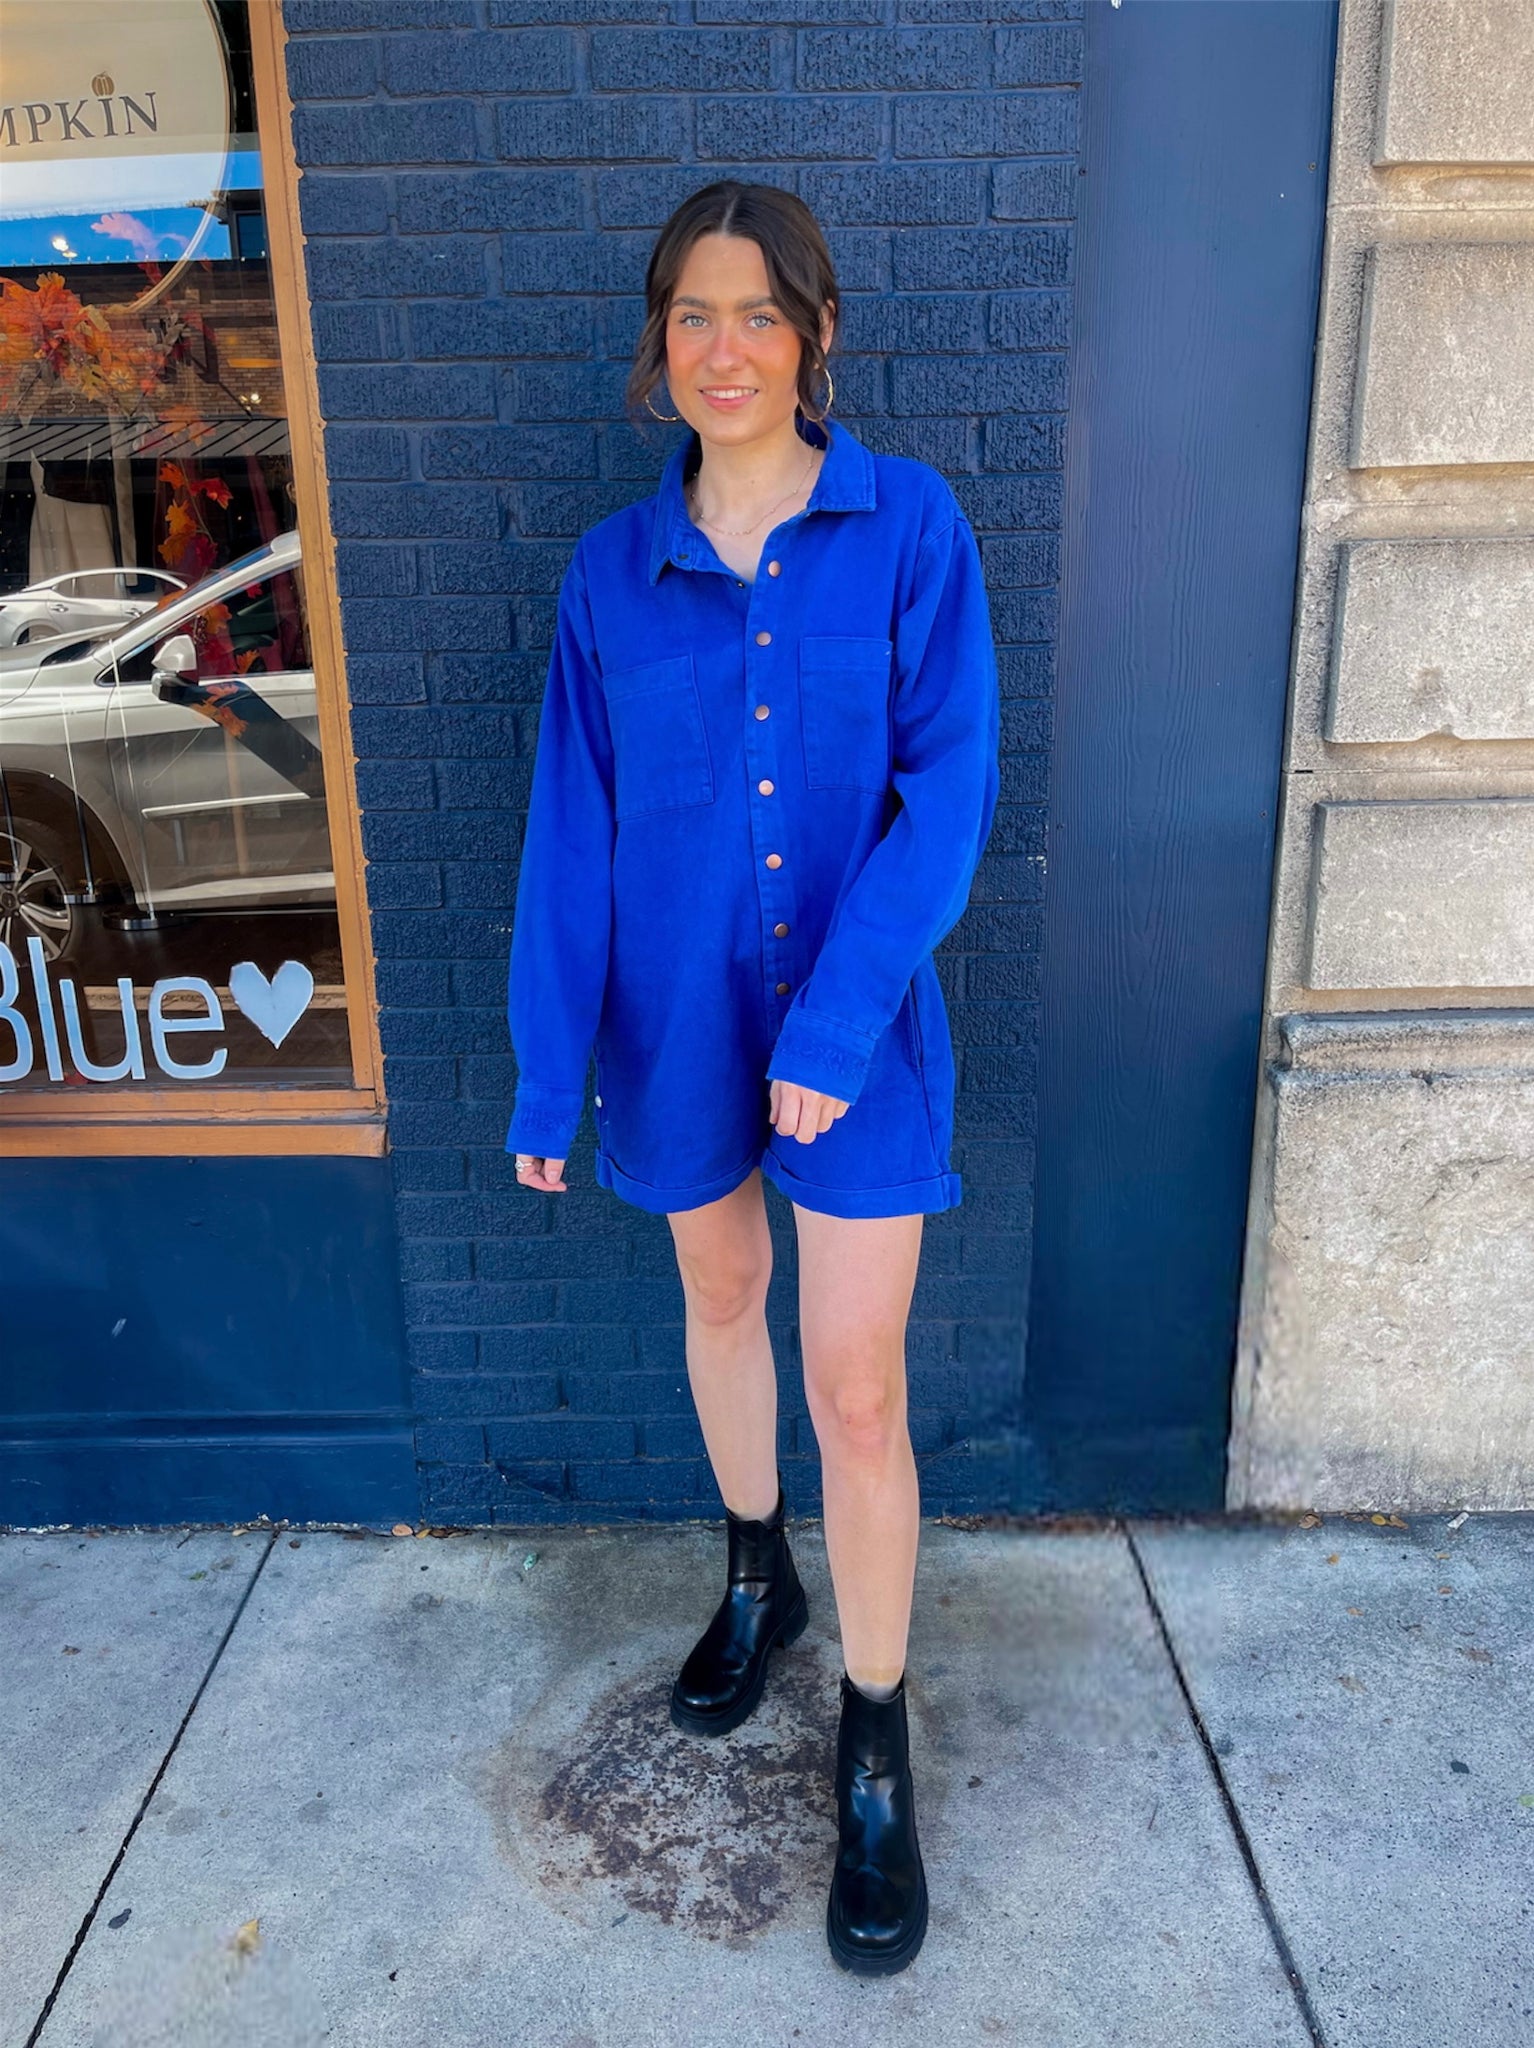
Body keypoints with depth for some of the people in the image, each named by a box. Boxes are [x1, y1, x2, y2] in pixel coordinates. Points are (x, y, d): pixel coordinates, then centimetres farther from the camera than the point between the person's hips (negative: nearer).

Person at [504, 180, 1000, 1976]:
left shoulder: (909, 526, -6)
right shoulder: (612, 569, 0)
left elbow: (948, 787, -12)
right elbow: (571, 834, -1)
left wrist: (836, 1019, -20)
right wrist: (550, 1077, -3)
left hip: (860, 1020, -3)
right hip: (679, 1015, 3)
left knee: (858, 1388, 0)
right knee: (720, 1299, 21)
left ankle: (876, 1748, 23)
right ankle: (754, 1578, 48)